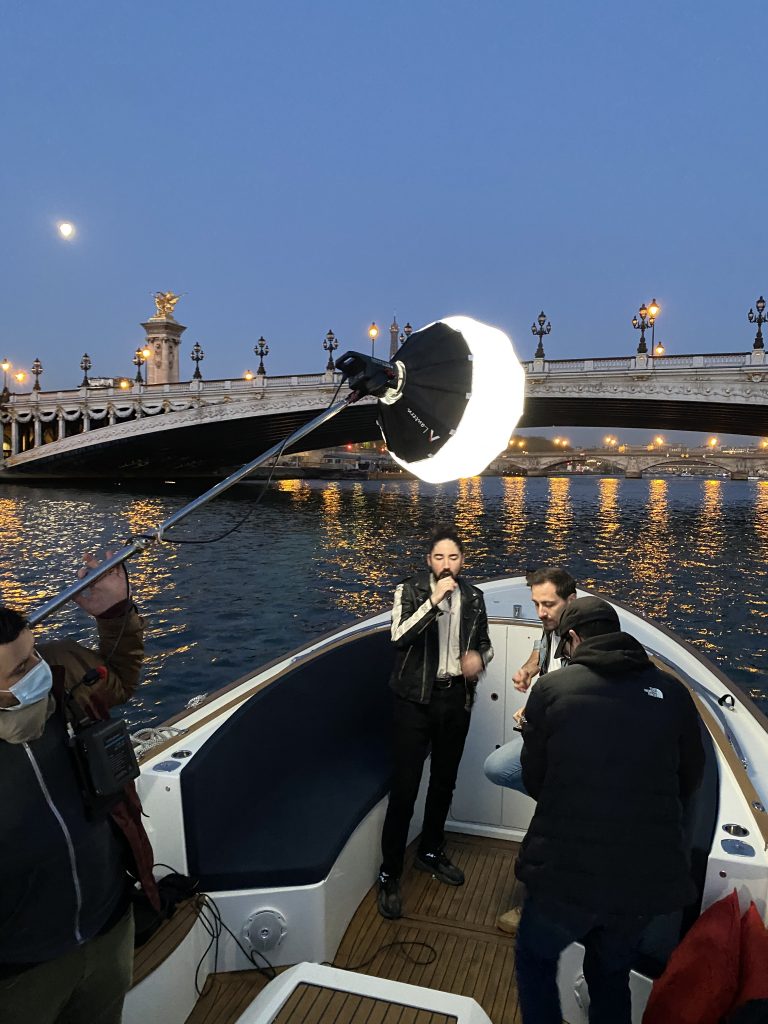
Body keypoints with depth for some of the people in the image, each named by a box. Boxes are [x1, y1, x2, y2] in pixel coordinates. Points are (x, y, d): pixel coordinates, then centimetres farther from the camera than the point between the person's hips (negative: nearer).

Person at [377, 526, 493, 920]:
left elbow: (484, 643, 16)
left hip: (456, 698, 5)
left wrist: (479, 657, -7)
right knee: (404, 787, -3)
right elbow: (399, 637, -23)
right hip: (417, 698, -4)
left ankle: (430, 851, 39)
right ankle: (389, 874, 12)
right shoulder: (410, 590, -8)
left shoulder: (474, 597, 4)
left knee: (444, 782, 18)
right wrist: (434, 600, -30)